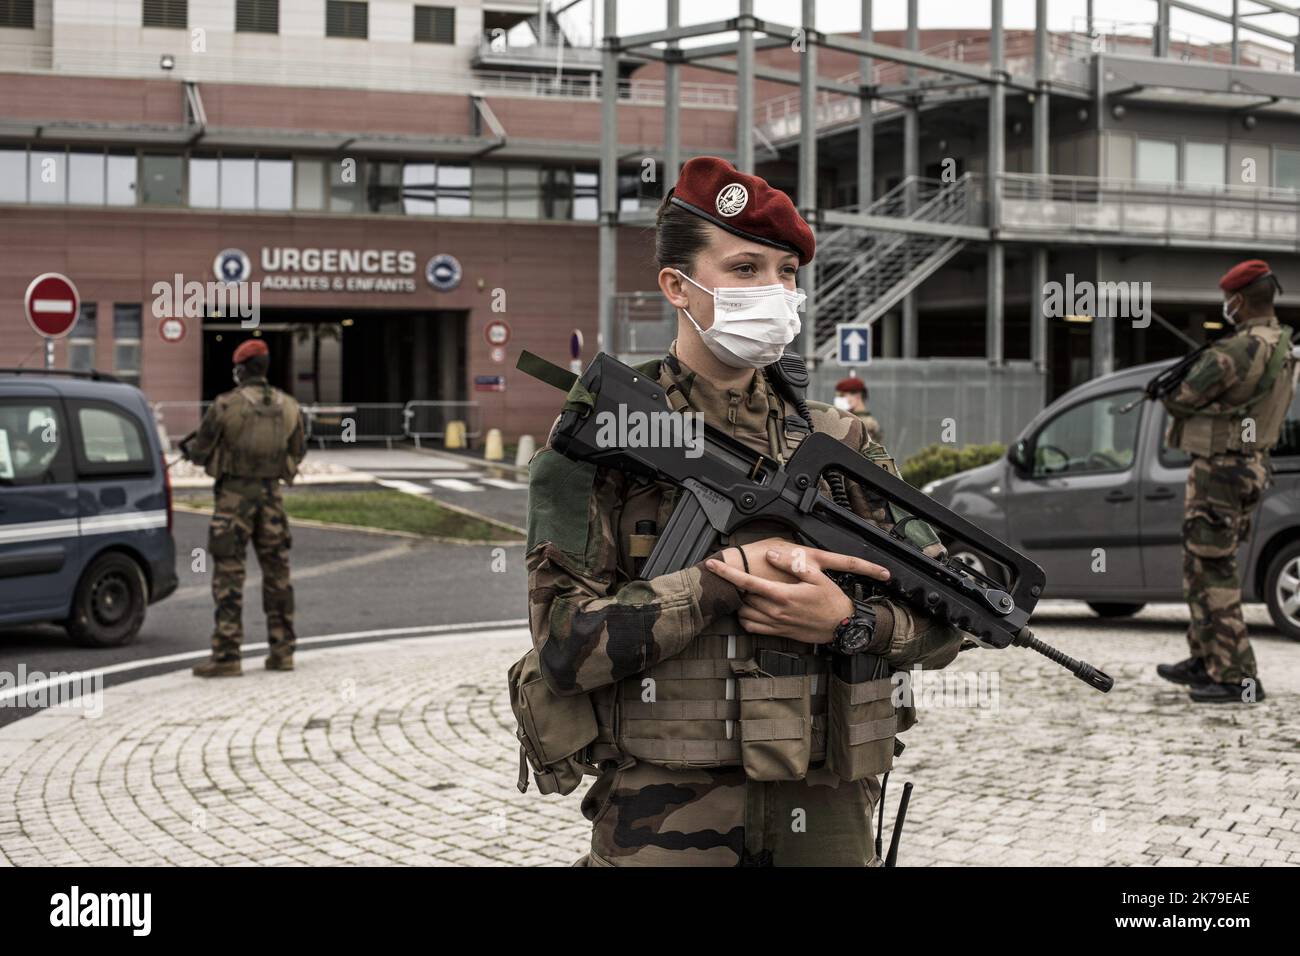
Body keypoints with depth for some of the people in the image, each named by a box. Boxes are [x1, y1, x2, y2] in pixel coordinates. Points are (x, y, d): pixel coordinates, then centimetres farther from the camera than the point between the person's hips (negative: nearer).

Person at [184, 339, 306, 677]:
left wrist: (189, 447, 18)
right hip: (270, 495, 4)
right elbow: (297, 453, 13)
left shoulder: (225, 405, -11)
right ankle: (282, 651, 13)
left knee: (228, 576, -2)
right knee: (276, 573, 11)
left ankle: (226, 657, -5)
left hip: (234, 496, -4)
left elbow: (201, 452, -5)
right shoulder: (288, 407, 3)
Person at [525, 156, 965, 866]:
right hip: (663, 825, -4)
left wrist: (846, 620, -13)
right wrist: (728, 575, -17)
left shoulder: (839, 442, 8)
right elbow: (564, 646, -13)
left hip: (825, 819, 4)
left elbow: (943, 622, 7)